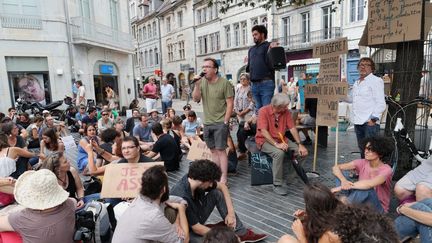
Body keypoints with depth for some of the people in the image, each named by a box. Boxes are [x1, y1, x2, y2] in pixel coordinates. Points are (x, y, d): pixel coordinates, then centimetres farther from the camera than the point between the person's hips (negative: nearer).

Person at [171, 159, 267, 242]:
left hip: (197, 218, 8)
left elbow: (222, 187, -2)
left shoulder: (195, 180, -16)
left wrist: (231, 212, -9)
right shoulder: (182, 197, -36)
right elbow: (196, 229, -26)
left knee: (217, 194, -6)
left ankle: (242, 233, -1)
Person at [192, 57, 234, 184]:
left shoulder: (224, 83, -10)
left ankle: (224, 177, 3)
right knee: (213, 150, 12)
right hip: (207, 123, 5)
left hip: (220, 123, -5)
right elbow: (196, 99, -2)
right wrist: (197, 85, -15)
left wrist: (225, 122, -12)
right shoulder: (202, 82, 3)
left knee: (220, 150, -4)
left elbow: (230, 103, -9)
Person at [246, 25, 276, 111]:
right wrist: (247, 66, 11)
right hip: (254, 84, 6)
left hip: (266, 83, -6)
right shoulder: (251, 49, 21)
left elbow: (271, 65, -9)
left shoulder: (269, 46, 2)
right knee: (258, 109, 11)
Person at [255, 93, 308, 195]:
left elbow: (292, 128, -4)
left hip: (280, 140, 6)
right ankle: (277, 184, -21)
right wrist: (276, 144, -32)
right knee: (279, 153, -34)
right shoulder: (264, 111, -16)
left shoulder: (286, 112, -1)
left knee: (300, 151, -13)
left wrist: (300, 144, -15)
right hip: (264, 140, -5)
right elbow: (264, 131, -23)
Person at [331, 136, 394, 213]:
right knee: (342, 174, -14)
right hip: (360, 203, 4)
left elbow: (370, 184, -38)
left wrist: (341, 187, -37)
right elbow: (336, 167, -13)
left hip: (377, 208, -4)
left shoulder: (386, 170, -17)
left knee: (366, 189, -36)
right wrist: (343, 181, -35)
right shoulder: (362, 163, -5)